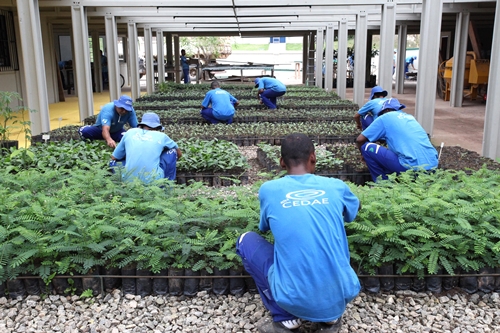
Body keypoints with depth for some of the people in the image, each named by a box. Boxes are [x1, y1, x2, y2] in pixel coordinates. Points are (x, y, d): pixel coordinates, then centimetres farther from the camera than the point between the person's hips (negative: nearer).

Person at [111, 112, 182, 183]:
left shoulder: (130, 132, 12)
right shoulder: (161, 136, 9)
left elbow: (114, 158, 21)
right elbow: (179, 154, 26)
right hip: (153, 182, -2)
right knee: (172, 151, 19)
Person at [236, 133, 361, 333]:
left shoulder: (269, 190, -1)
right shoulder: (336, 187, 4)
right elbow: (355, 209, 29)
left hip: (295, 300, -3)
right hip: (341, 297, 3)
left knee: (246, 240, 18)